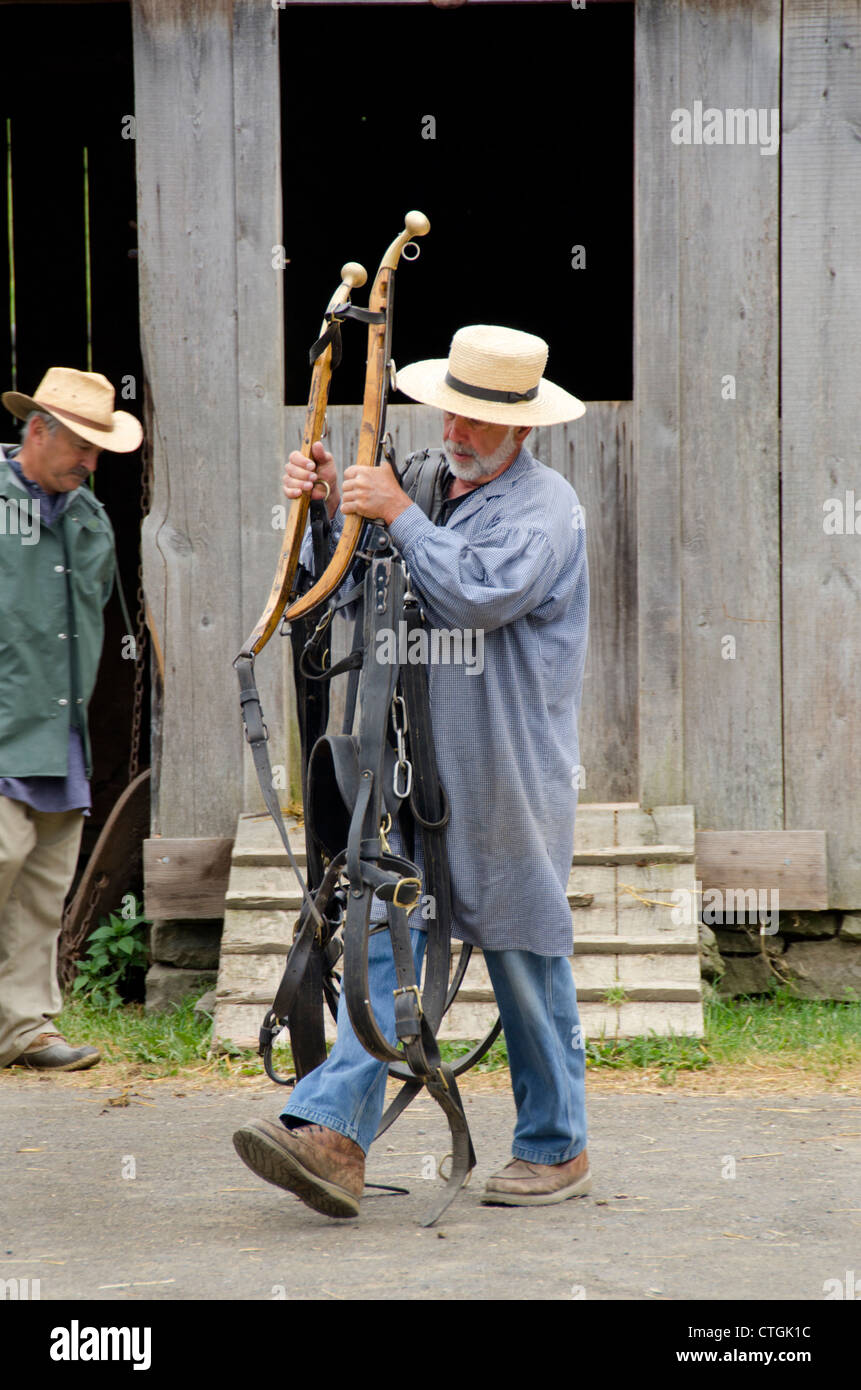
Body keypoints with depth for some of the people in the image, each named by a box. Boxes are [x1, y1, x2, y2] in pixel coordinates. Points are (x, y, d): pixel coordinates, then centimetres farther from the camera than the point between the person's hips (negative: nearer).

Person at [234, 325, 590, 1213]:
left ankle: (555, 1149, 18)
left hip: (510, 780, -6)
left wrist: (397, 514, -16)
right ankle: (334, 1136, -12)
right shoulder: (425, 483, 14)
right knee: (385, 940, -4)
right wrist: (329, 507, 4)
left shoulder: (544, 505, -7)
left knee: (526, 958, 4)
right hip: (418, 769, 6)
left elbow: (479, 593, -23)